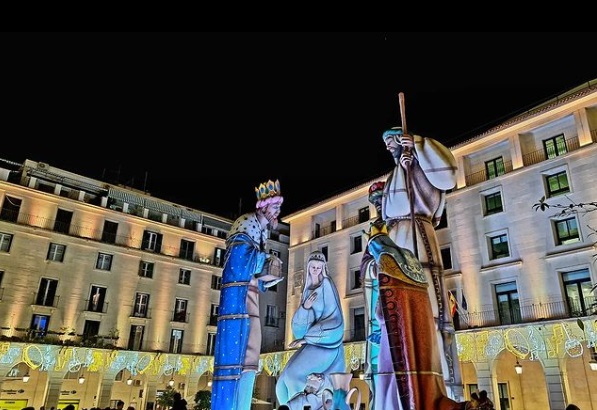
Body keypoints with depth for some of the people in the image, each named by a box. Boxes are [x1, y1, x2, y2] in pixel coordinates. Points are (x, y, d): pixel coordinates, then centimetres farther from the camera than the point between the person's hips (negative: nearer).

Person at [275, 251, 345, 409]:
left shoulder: (326, 285, -8)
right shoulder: (308, 289, 10)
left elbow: (332, 316, -13)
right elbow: (299, 319, 6)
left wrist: (306, 337, -13)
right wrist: (305, 306, -18)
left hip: (326, 341, -6)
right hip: (312, 342, 6)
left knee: (295, 373, -17)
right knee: (288, 378, 1)